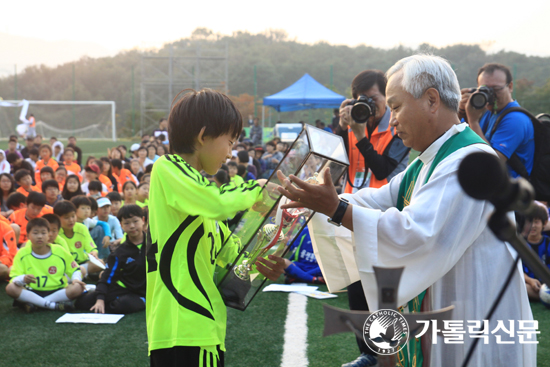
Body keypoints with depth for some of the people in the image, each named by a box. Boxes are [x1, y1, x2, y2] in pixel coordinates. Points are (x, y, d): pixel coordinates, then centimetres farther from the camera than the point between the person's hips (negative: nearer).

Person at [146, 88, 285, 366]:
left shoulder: (197, 184, 22)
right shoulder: (167, 168, -7)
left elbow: (222, 248, 23)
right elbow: (219, 204, -23)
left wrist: (257, 264, 4)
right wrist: (256, 188, -5)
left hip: (203, 323, 10)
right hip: (181, 326, -10)